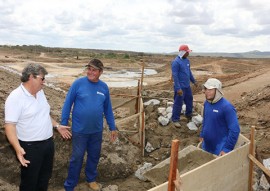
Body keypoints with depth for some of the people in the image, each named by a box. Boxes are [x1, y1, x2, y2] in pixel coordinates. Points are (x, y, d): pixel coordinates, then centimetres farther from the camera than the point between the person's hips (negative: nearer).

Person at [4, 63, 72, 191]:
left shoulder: (40, 92, 5)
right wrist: (17, 148, -35)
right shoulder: (15, 97, -20)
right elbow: (10, 125, -24)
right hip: (30, 147, -7)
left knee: (45, 176, 23)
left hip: (48, 142, 8)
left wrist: (57, 126, 19)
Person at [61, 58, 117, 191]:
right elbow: (67, 104, -7)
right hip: (79, 130, -3)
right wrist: (63, 124, -8)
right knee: (77, 158, 7)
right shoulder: (78, 83, -12)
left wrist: (112, 128, 9)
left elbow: (108, 109, 7)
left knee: (94, 156, 19)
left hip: (97, 130, 4)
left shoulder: (104, 87, -1)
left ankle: (91, 179, 42)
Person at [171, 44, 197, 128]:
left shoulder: (187, 60, 7)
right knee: (178, 103, -1)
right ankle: (175, 119, 10)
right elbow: (175, 76, -21)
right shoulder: (176, 62, -19)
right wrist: (178, 88, -25)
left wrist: (194, 81, 25)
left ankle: (189, 115, 39)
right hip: (180, 87, -8)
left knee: (189, 100, 20)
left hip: (187, 86, 9)